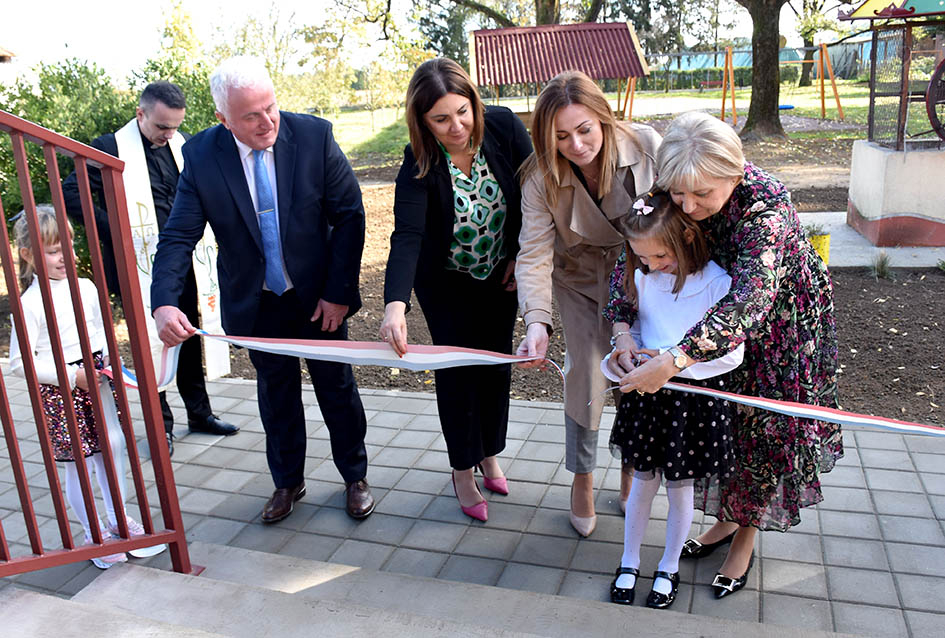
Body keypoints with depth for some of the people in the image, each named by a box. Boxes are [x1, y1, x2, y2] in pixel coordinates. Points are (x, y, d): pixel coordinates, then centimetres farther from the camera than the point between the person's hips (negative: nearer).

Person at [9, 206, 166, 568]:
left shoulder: (86, 288, 4)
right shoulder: (30, 303, -13)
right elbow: (19, 363, -13)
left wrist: (109, 362, 2)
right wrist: (71, 376, -17)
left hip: (95, 379, 5)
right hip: (58, 390, -5)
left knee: (113, 447, 10)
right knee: (78, 465, 3)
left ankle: (118, 520, 28)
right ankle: (94, 535, 20)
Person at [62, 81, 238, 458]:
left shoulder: (183, 144, 7)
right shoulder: (111, 148, -10)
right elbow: (70, 195, -15)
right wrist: (116, 233, -16)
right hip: (140, 268, -5)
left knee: (189, 338, 14)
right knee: (152, 345, 5)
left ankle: (199, 413, 29)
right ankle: (161, 426, 20)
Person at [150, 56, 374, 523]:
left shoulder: (313, 135, -17)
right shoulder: (201, 155, -14)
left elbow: (349, 214, -12)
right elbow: (178, 236, -14)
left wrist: (339, 290, -15)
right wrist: (164, 302, -30)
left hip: (319, 296, -1)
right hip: (256, 303, 1)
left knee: (337, 388, 14)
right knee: (276, 394, 17)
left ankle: (355, 477, 35)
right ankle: (287, 482, 38)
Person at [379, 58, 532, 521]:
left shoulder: (504, 127, -21)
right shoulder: (419, 165, -27)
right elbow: (407, 236, -38)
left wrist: (524, 255, -7)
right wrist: (395, 304, -53)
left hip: (500, 273, 3)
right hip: (445, 281, -2)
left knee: (497, 361, 12)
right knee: (457, 366, 1)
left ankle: (490, 453, 33)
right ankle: (463, 469, 21)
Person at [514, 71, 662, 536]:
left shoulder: (647, 146, -24)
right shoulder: (541, 176, -24)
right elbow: (534, 253, -28)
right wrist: (537, 320, -43)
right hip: (581, 279, 0)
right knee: (585, 372, -3)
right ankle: (581, 478, 22)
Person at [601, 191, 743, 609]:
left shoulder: (716, 282, -18)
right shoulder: (640, 276, -4)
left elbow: (730, 354, -17)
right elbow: (625, 319, 11)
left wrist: (671, 359, -25)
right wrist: (625, 342, -11)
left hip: (694, 395, -3)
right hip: (647, 391, 3)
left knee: (679, 487, 12)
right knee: (643, 481, 15)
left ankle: (669, 568, 34)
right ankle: (629, 563, 34)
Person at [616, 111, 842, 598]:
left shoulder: (765, 206, -38)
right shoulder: (671, 192, -22)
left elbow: (750, 301, -47)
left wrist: (673, 361, -55)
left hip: (783, 315, -5)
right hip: (718, 310, 5)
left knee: (764, 425, 4)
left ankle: (746, 538, 26)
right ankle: (727, 517, 36)